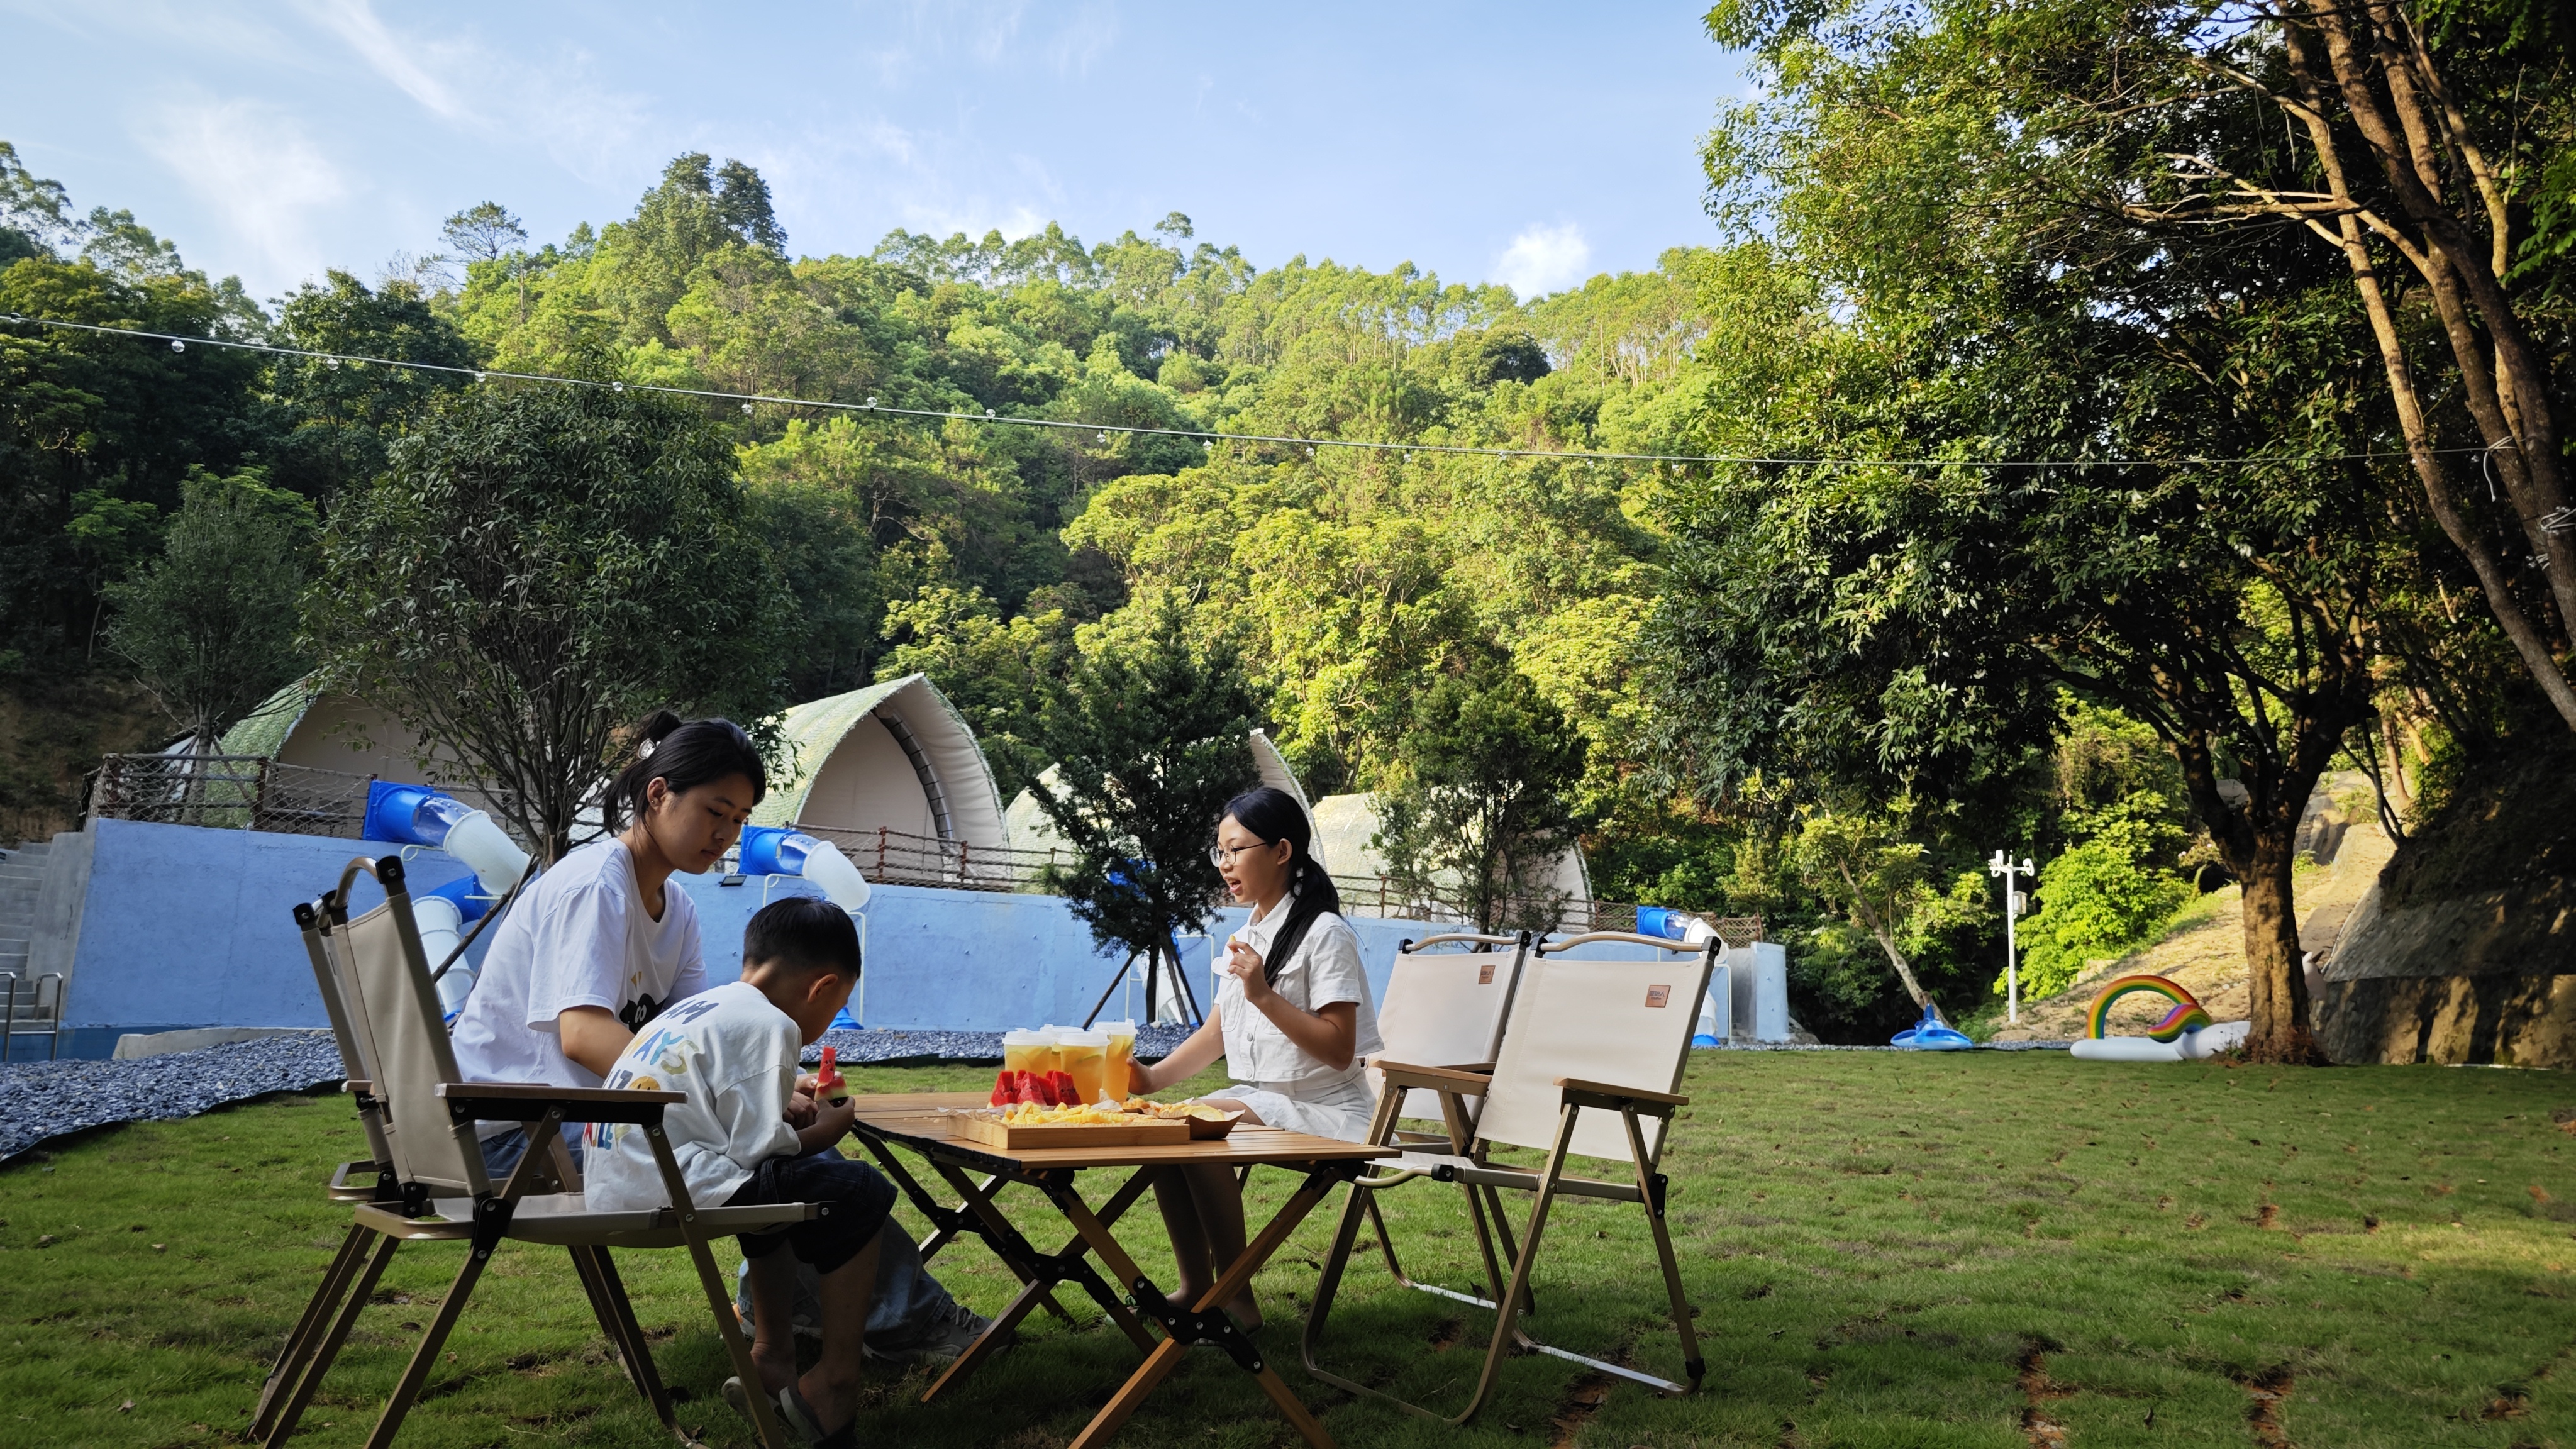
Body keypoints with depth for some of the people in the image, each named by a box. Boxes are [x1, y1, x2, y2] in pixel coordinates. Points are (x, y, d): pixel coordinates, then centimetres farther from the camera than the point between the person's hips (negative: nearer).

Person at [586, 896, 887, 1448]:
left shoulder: (699, 1008, 18)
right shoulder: (769, 1024, -11)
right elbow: (759, 1148, -16)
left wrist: (792, 1109, 17)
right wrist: (823, 1130, 2)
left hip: (618, 1183, 10)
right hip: (671, 1190, -10)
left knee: (773, 1184, 32)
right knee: (860, 1193, -4)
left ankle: (771, 1359, 33)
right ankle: (834, 1386, 3)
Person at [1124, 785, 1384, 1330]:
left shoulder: (1324, 933, -13)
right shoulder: (1245, 938, 13)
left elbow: (1339, 1051, -20)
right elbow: (1215, 1033, 17)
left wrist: (1264, 996, -27)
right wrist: (1153, 1077, 2)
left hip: (1323, 1110, -8)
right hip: (1257, 1098, 8)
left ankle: (1236, 1296, -15)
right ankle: (1196, 1286, -2)